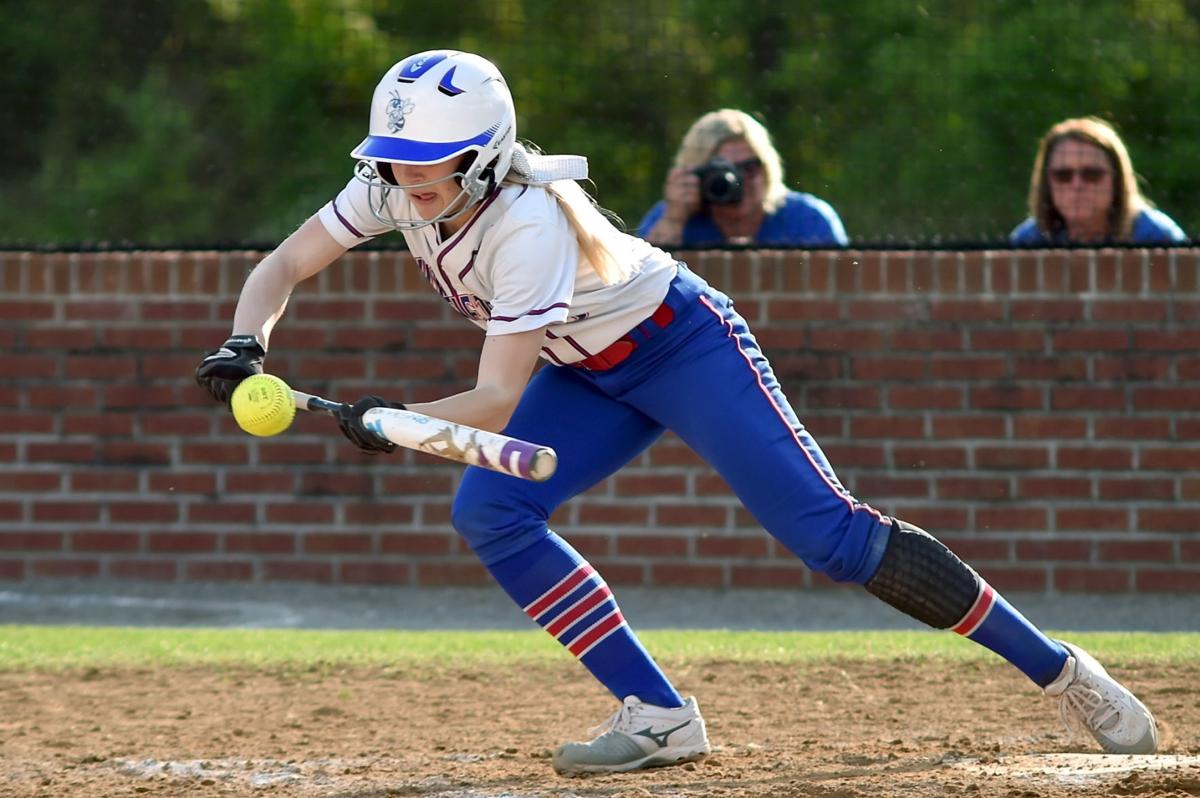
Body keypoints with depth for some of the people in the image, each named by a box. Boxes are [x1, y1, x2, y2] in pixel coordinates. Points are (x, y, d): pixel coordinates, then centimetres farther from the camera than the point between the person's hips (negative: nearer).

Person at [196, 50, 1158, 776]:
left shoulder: (528, 222, -35)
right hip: (590, 378, 8)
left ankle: (1057, 669, -8)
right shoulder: (395, 188, -14)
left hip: (684, 346, -8)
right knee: (490, 513, -15)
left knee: (830, 535, -17)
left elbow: (499, 399, -34)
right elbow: (284, 266, -6)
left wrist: (393, 423, -45)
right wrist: (246, 345, -25)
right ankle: (659, 717, -9)